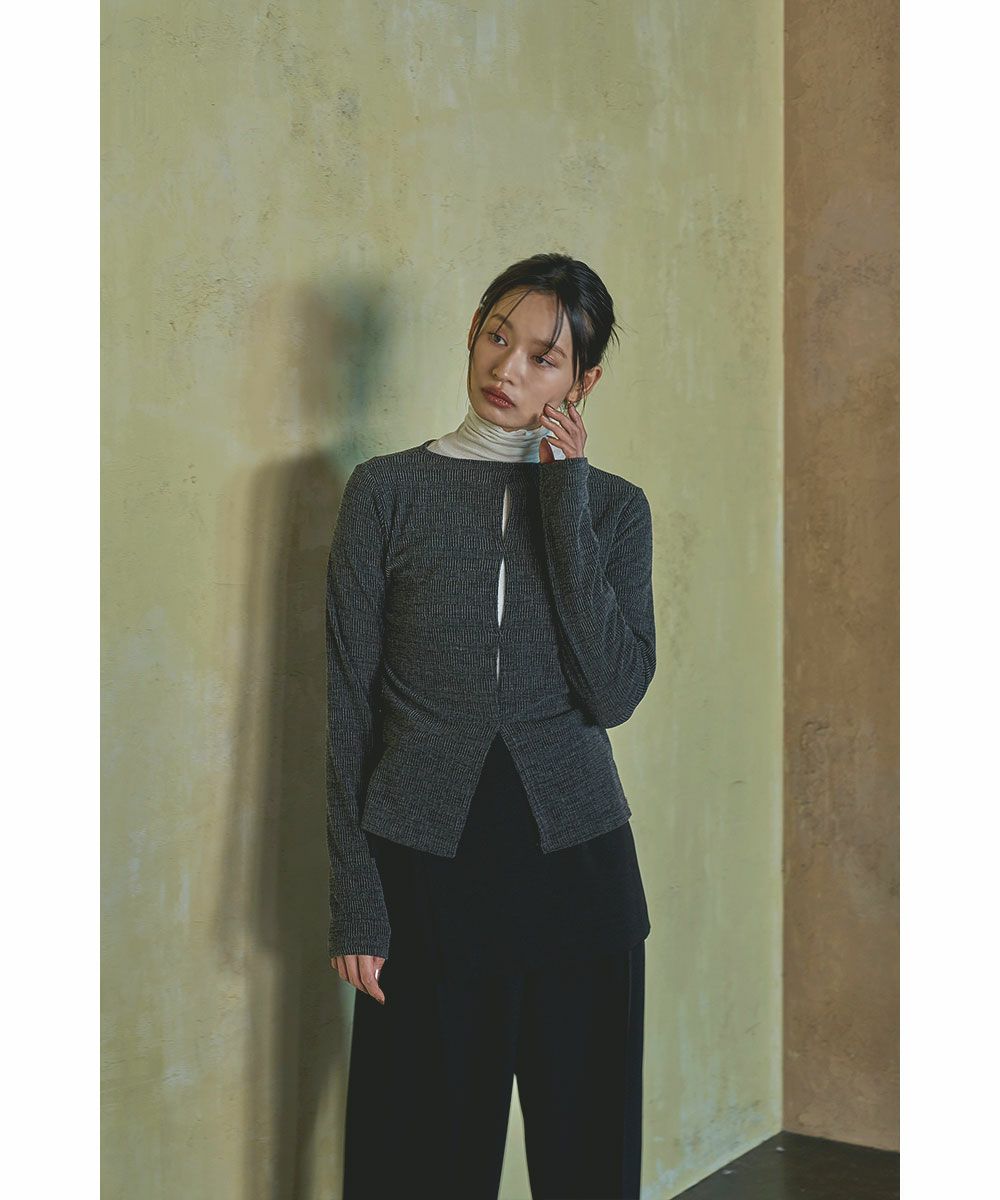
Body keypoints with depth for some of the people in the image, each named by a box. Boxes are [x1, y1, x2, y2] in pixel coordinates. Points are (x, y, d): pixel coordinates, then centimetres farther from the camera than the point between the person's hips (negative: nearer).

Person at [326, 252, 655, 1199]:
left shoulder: (614, 507, 5)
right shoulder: (388, 490, 0)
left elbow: (616, 693, -9)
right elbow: (349, 702, 0)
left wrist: (566, 504, -11)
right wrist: (354, 900, -4)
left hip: (575, 855, 2)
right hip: (425, 863, -1)